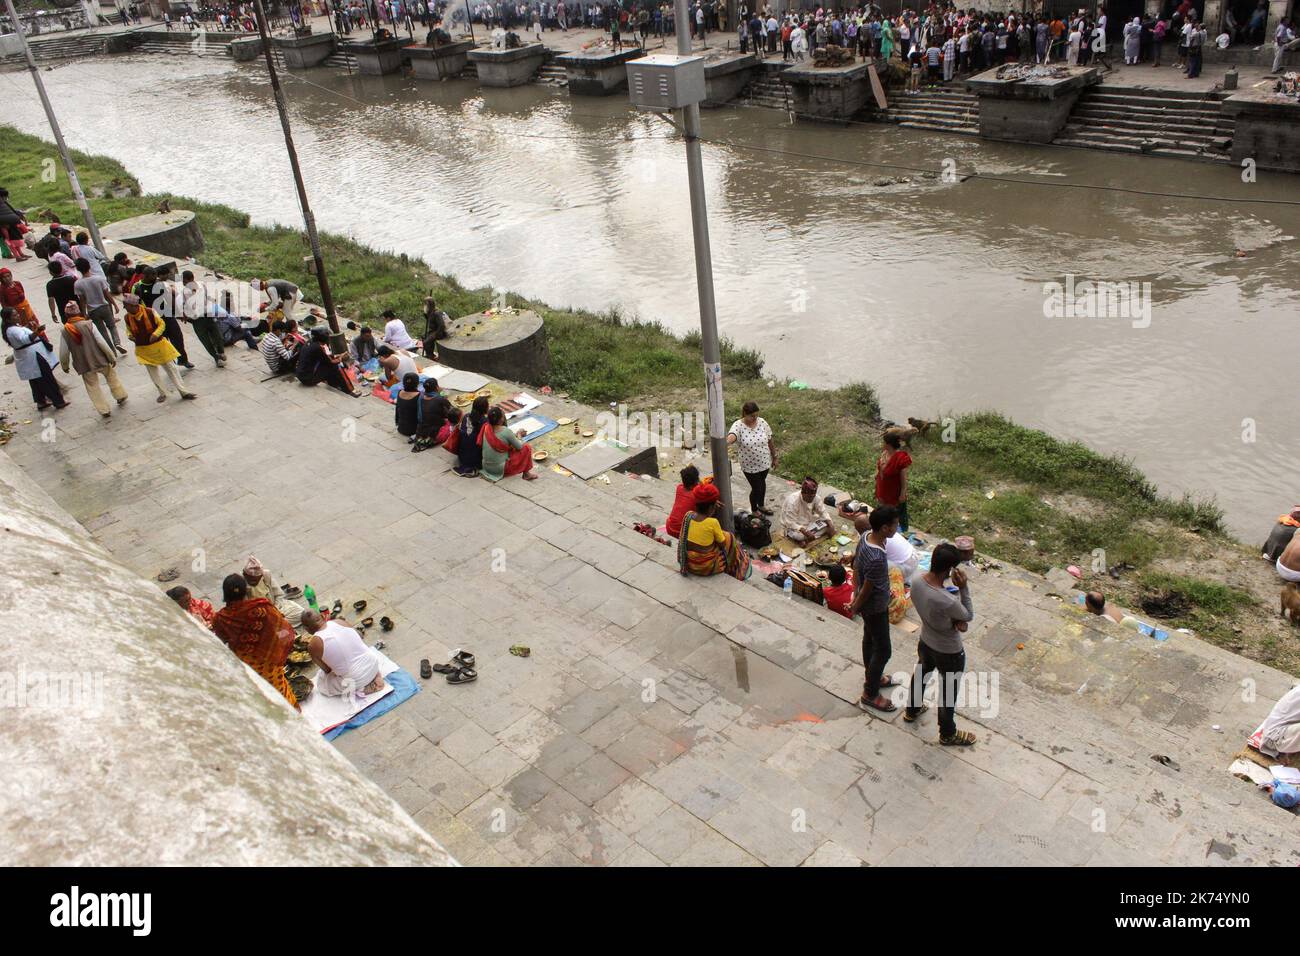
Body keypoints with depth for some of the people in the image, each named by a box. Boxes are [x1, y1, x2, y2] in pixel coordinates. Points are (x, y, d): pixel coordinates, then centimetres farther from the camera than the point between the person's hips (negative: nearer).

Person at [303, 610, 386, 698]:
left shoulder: (313, 646, -14)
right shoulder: (339, 622, -3)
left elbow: (327, 670, -1)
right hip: (373, 664, 5)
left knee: (322, 682, 20)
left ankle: (361, 688, 6)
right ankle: (374, 677, 13)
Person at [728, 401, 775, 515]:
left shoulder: (762, 422, -10)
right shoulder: (738, 426, -24)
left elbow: (769, 441, 1)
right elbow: (732, 436, -46)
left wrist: (774, 457, 9)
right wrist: (726, 442, -70)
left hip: (764, 462, 5)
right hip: (750, 466, -4)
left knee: (762, 483, 26)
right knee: (756, 488, 7)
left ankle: (761, 505, 53)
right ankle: (754, 510, 37)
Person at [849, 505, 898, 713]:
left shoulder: (865, 537, -11)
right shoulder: (877, 558, -39)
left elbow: (855, 565, 4)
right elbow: (867, 590, -25)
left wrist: (855, 593, 13)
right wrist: (855, 608, -7)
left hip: (869, 604, 9)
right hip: (875, 607, -9)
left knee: (870, 639, 27)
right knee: (883, 650, 8)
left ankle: (872, 678, 49)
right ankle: (870, 696, 23)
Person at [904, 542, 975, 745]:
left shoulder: (916, 582, -22)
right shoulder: (947, 602, -42)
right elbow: (969, 616, -19)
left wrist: (955, 619, -16)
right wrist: (963, 588, -28)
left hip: (925, 642, 6)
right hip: (949, 652, -6)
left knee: (920, 674, 34)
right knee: (948, 692, 20)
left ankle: (912, 711, 60)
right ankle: (948, 734, 45)